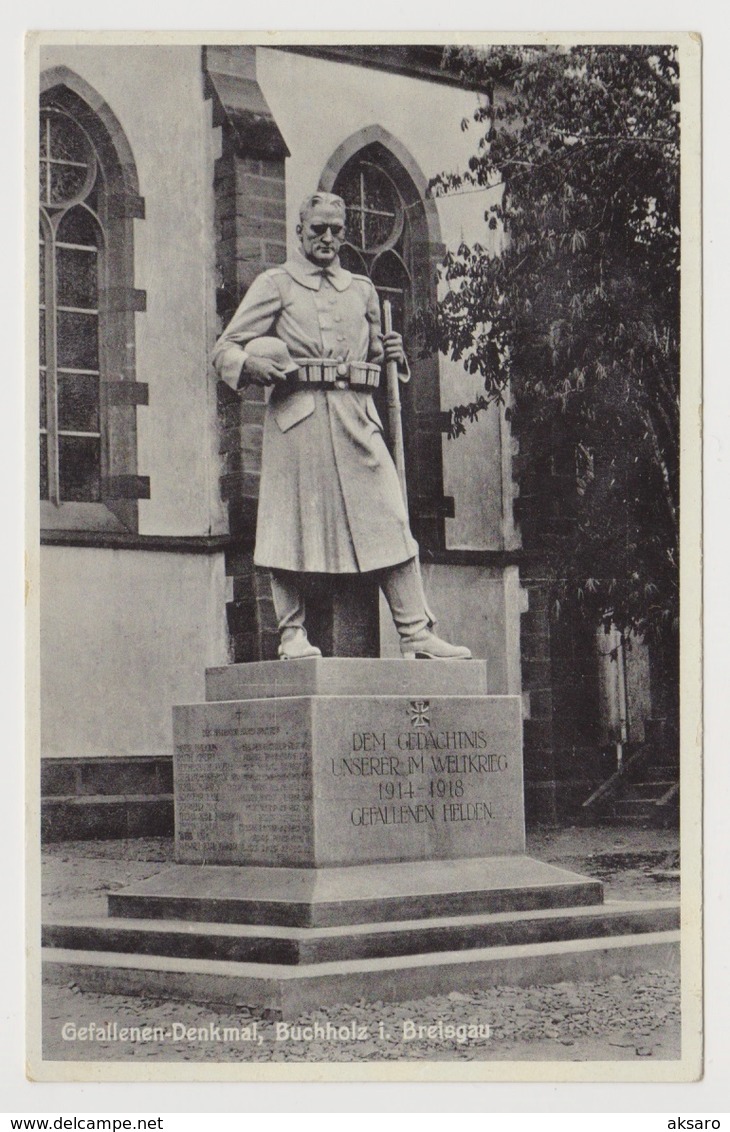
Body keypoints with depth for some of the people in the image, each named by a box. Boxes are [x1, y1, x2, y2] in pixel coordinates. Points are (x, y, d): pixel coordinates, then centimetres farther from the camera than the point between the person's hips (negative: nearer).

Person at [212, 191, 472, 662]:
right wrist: (251, 363, -16)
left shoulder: (362, 291, 22)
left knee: (390, 520, -5)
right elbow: (225, 348, 6)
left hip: (357, 417, 3)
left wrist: (388, 351, 8)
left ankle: (417, 634, -5)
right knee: (292, 524, -4)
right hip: (297, 415, -3)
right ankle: (293, 634, 5)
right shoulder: (275, 285, 10)